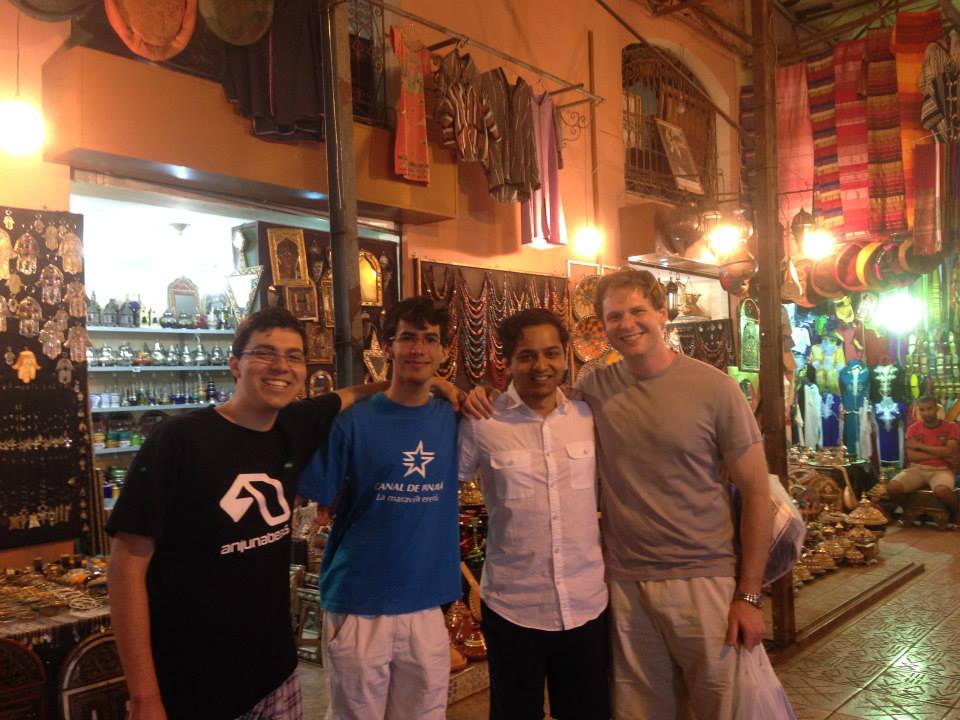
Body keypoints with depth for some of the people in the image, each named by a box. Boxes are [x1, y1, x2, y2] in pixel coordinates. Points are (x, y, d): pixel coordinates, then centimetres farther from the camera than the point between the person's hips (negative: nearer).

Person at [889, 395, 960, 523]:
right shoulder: (913, 428, 7)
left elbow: (949, 452, -12)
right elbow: (911, 456, -4)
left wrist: (919, 445, -7)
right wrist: (940, 454, -10)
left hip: (941, 470, -2)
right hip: (917, 469, 2)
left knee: (942, 490, -38)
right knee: (892, 487, -26)